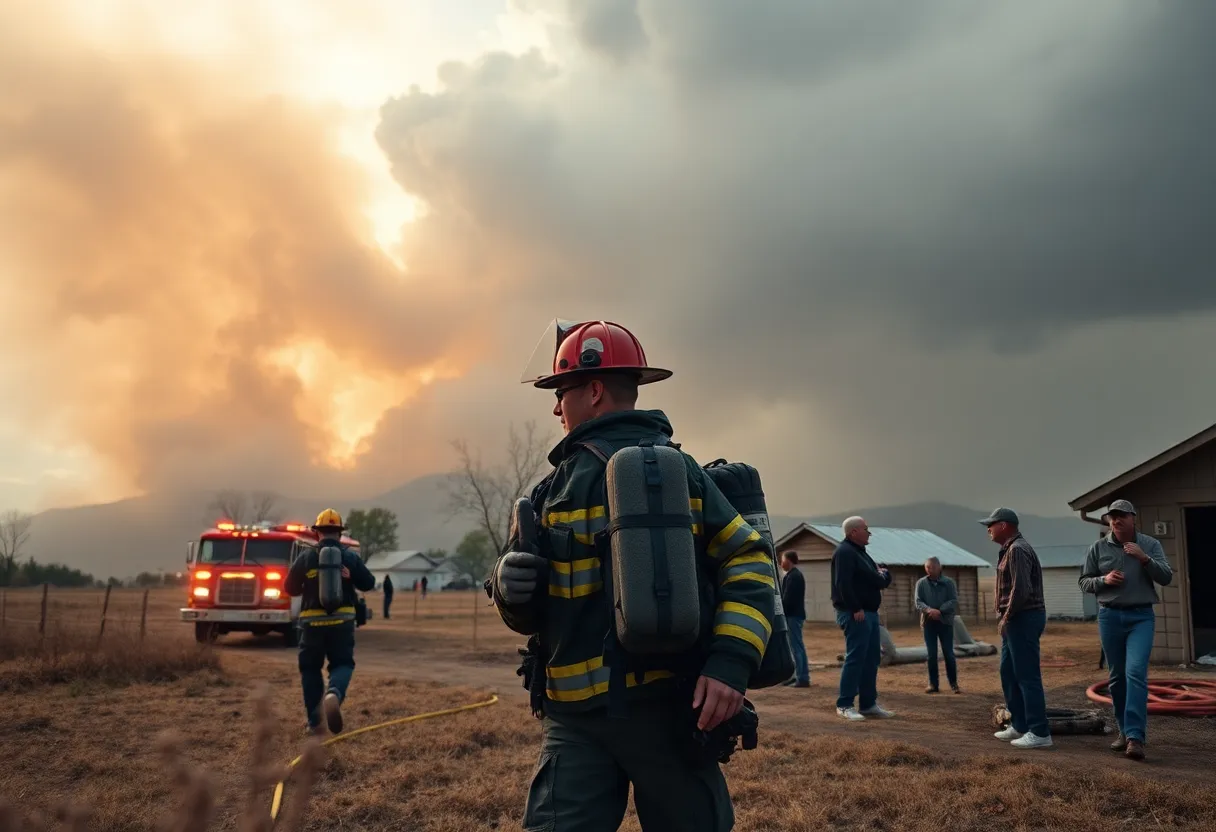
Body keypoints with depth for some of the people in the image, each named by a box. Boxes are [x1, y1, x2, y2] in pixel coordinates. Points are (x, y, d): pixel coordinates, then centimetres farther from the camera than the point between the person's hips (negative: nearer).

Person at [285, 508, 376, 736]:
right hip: (342, 621, 0)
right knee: (343, 663, 11)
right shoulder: (351, 557, 0)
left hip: (312, 621, 0)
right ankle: (334, 693, -24)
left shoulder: (306, 558, -1)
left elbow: (290, 588, 6)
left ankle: (315, 721, 11)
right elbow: (368, 583, 4)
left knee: (310, 668, 14)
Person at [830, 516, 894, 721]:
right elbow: (843, 584, -22)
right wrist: (856, 609, -23)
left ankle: (868, 703, 19)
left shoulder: (860, 552, 21)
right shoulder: (844, 552, -11)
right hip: (855, 614, -10)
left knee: (872, 658, 12)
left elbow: (879, 580, 20)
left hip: (869, 613, 10)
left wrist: (883, 576, -1)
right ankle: (844, 705, -5)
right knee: (855, 658, -10)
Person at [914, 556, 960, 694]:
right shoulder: (921, 583, 1)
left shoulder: (949, 582, -2)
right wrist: (929, 610, -24)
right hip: (928, 623, 1)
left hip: (945, 622, -1)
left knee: (948, 653, 3)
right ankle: (933, 683, 12)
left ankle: (953, 683, 14)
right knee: (931, 655, 4)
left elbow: (954, 601, -8)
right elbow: (918, 602, -4)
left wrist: (940, 611, -21)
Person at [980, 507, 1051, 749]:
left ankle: (1040, 733, -2)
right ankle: (1019, 725, 24)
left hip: (1023, 619, -11)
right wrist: (1005, 618, 12)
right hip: (1015, 620, 11)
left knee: (1027, 676, -7)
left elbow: (1021, 590, -24)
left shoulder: (1017, 550, -16)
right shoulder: (1010, 549, 17)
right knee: (1008, 673, 16)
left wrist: (1006, 618, -16)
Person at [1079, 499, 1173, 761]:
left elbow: (1166, 578, -4)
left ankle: (1136, 737, -18)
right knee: (1117, 676, 9)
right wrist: (1104, 579, -11)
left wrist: (1144, 558, -18)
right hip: (1110, 616, 2)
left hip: (1141, 617, -2)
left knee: (1136, 673, -16)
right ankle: (1124, 730, 22)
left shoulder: (1150, 545, 3)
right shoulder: (1098, 547, 4)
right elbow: (1083, 581, 8)